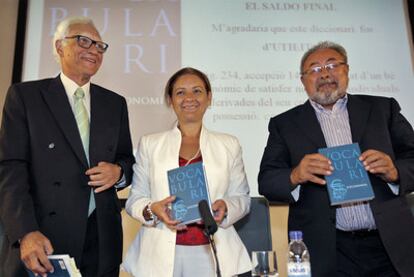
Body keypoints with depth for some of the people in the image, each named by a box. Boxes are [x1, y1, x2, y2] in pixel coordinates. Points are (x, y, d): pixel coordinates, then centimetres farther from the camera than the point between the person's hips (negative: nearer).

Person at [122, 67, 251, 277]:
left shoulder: (229, 145, 6)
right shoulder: (149, 144, 5)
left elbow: (242, 198, 7)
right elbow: (134, 199, 5)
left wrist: (225, 207, -14)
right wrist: (152, 210, -16)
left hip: (213, 255, 1)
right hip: (161, 256, 0)